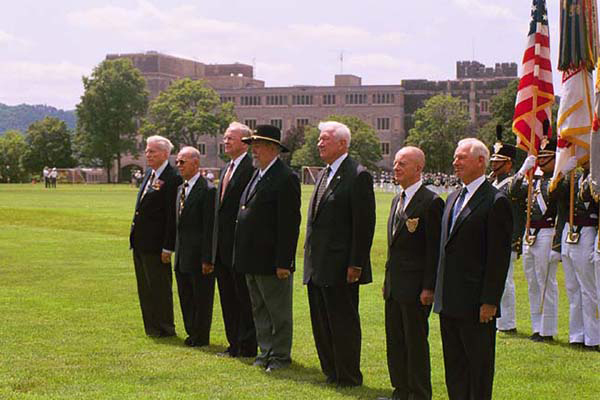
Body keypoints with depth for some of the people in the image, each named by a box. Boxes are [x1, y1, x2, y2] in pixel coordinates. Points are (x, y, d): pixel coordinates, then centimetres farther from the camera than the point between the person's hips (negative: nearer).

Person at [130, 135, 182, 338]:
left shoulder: (172, 178, -15)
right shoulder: (149, 173, 12)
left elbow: (172, 216, -17)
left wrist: (167, 247, -19)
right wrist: (135, 236, 15)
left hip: (155, 244, -9)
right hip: (140, 242, 9)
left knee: (159, 288, 1)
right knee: (144, 289, 15)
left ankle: (165, 329, 11)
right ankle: (151, 328, 25)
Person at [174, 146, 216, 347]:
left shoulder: (207, 190, -14)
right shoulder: (180, 189, 13)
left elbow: (209, 227, -17)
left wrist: (207, 259, -18)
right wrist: (176, 251, 13)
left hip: (199, 255, -9)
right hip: (182, 255, 9)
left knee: (202, 298, 3)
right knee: (185, 298, 16)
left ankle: (201, 337, 13)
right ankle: (191, 332, 28)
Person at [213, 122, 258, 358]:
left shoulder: (252, 168, -13)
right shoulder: (226, 169, 17)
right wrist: (215, 245, 17)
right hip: (222, 248, 9)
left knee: (245, 299, 0)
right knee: (228, 299, 14)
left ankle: (247, 346, 7)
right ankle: (234, 344, 23)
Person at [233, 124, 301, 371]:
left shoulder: (286, 179, -14)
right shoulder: (257, 175, 14)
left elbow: (289, 225, -18)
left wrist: (283, 262, -20)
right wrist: (242, 255, 15)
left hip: (271, 260, -9)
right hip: (251, 259, 9)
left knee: (278, 311, 3)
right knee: (259, 309, 15)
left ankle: (280, 356, 12)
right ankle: (266, 352, 25)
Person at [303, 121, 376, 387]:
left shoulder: (358, 175, -12)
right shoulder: (324, 174, 15)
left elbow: (364, 224, -15)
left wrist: (356, 264, -18)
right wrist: (310, 256, 16)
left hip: (341, 268, -9)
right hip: (318, 267, 9)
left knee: (344, 324, 0)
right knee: (321, 323, 14)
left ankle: (349, 378, 11)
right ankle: (331, 373, 26)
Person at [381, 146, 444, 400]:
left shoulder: (431, 202, -13)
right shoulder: (398, 200, 14)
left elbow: (434, 250, -15)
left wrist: (429, 288, -17)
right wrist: (388, 279, 17)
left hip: (415, 287, -8)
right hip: (394, 286, 9)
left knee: (416, 343, 0)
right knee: (394, 341, 14)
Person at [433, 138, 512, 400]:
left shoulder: (496, 201, -10)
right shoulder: (453, 198, 15)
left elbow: (499, 257, -13)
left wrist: (490, 301, -17)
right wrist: (439, 292, 15)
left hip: (476, 305, -8)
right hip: (449, 302, 8)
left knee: (479, 366, 1)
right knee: (454, 365, 14)